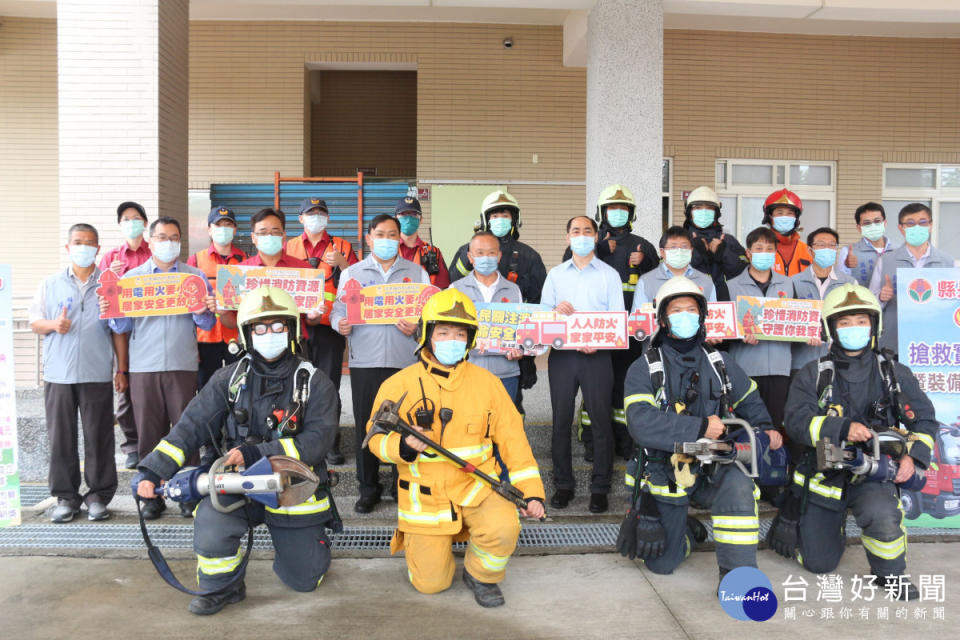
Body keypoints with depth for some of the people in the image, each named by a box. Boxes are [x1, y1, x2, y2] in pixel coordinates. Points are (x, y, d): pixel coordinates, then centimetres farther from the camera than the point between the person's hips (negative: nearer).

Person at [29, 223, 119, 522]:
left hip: (97, 374, -1)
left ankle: (99, 496, 13)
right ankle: (66, 497, 16)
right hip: (58, 374, 2)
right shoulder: (51, 284, 11)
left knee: (99, 438, 2)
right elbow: (34, 321, 11)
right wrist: (53, 325, -9)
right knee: (60, 437, 5)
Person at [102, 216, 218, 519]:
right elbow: (123, 326, 8)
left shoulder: (195, 277, 10)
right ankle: (152, 495, 13)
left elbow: (207, 324, 5)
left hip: (182, 366, -1)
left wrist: (207, 312, -16)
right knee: (149, 432, 3)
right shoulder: (132, 277, 11)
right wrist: (111, 312, -12)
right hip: (144, 366, 1)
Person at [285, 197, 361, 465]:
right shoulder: (289, 247, 15)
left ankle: (331, 443, 7)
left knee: (329, 385, -1)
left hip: (329, 325, -1)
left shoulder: (342, 247, 10)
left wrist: (342, 262, -12)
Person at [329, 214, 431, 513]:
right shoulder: (352, 273, 13)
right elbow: (338, 310, 8)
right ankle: (368, 488, 17)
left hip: (406, 361, 0)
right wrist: (340, 324, -14)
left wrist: (418, 326, -13)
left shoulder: (417, 272, 12)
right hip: (365, 361, 1)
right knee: (365, 424, 3)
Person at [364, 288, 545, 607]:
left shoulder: (486, 382, 0)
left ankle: (480, 575, 4)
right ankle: (432, 543, 35)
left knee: (503, 529, -29)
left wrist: (531, 490, -5)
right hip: (425, 497, 0)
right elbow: (377, 437, -1)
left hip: (476, 487, 0)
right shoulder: (399, 385, -3)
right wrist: (403, 446, -24)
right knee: (431, 583, 1)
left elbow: (511, 437, 1)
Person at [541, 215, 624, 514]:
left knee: (601, 419, -1)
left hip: (597, 355, -2)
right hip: (561, 354, 2)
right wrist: (555, 311, -14)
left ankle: (600, 487, 10)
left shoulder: (609, 274, 8)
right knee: (561, 419, 5)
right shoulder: (555, 274, 14)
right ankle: (563, 484, 17)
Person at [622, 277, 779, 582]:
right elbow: (641, 423, -23)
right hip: (667, 470, -1)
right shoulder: (643, 369, -7)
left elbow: (749, 400, 20)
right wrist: (700, 428, -26)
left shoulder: (720, 362, 6)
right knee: (661, 564, 6)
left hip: (713, 467, 2)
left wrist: (765, 428, 1)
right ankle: (688, 531, 39)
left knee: (738, 486, -34)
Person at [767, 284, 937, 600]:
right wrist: (842, 429, -30)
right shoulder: (812, 374, -3)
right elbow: (797, 420, -15)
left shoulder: (894, 374, 2)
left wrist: (914, 455, -11)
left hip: (872, 473, 0)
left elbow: (924, 418, 7)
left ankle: (890, 572, -4)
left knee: (882, 515, -35)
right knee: (819, 564, 9)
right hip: (823, 475, 0)